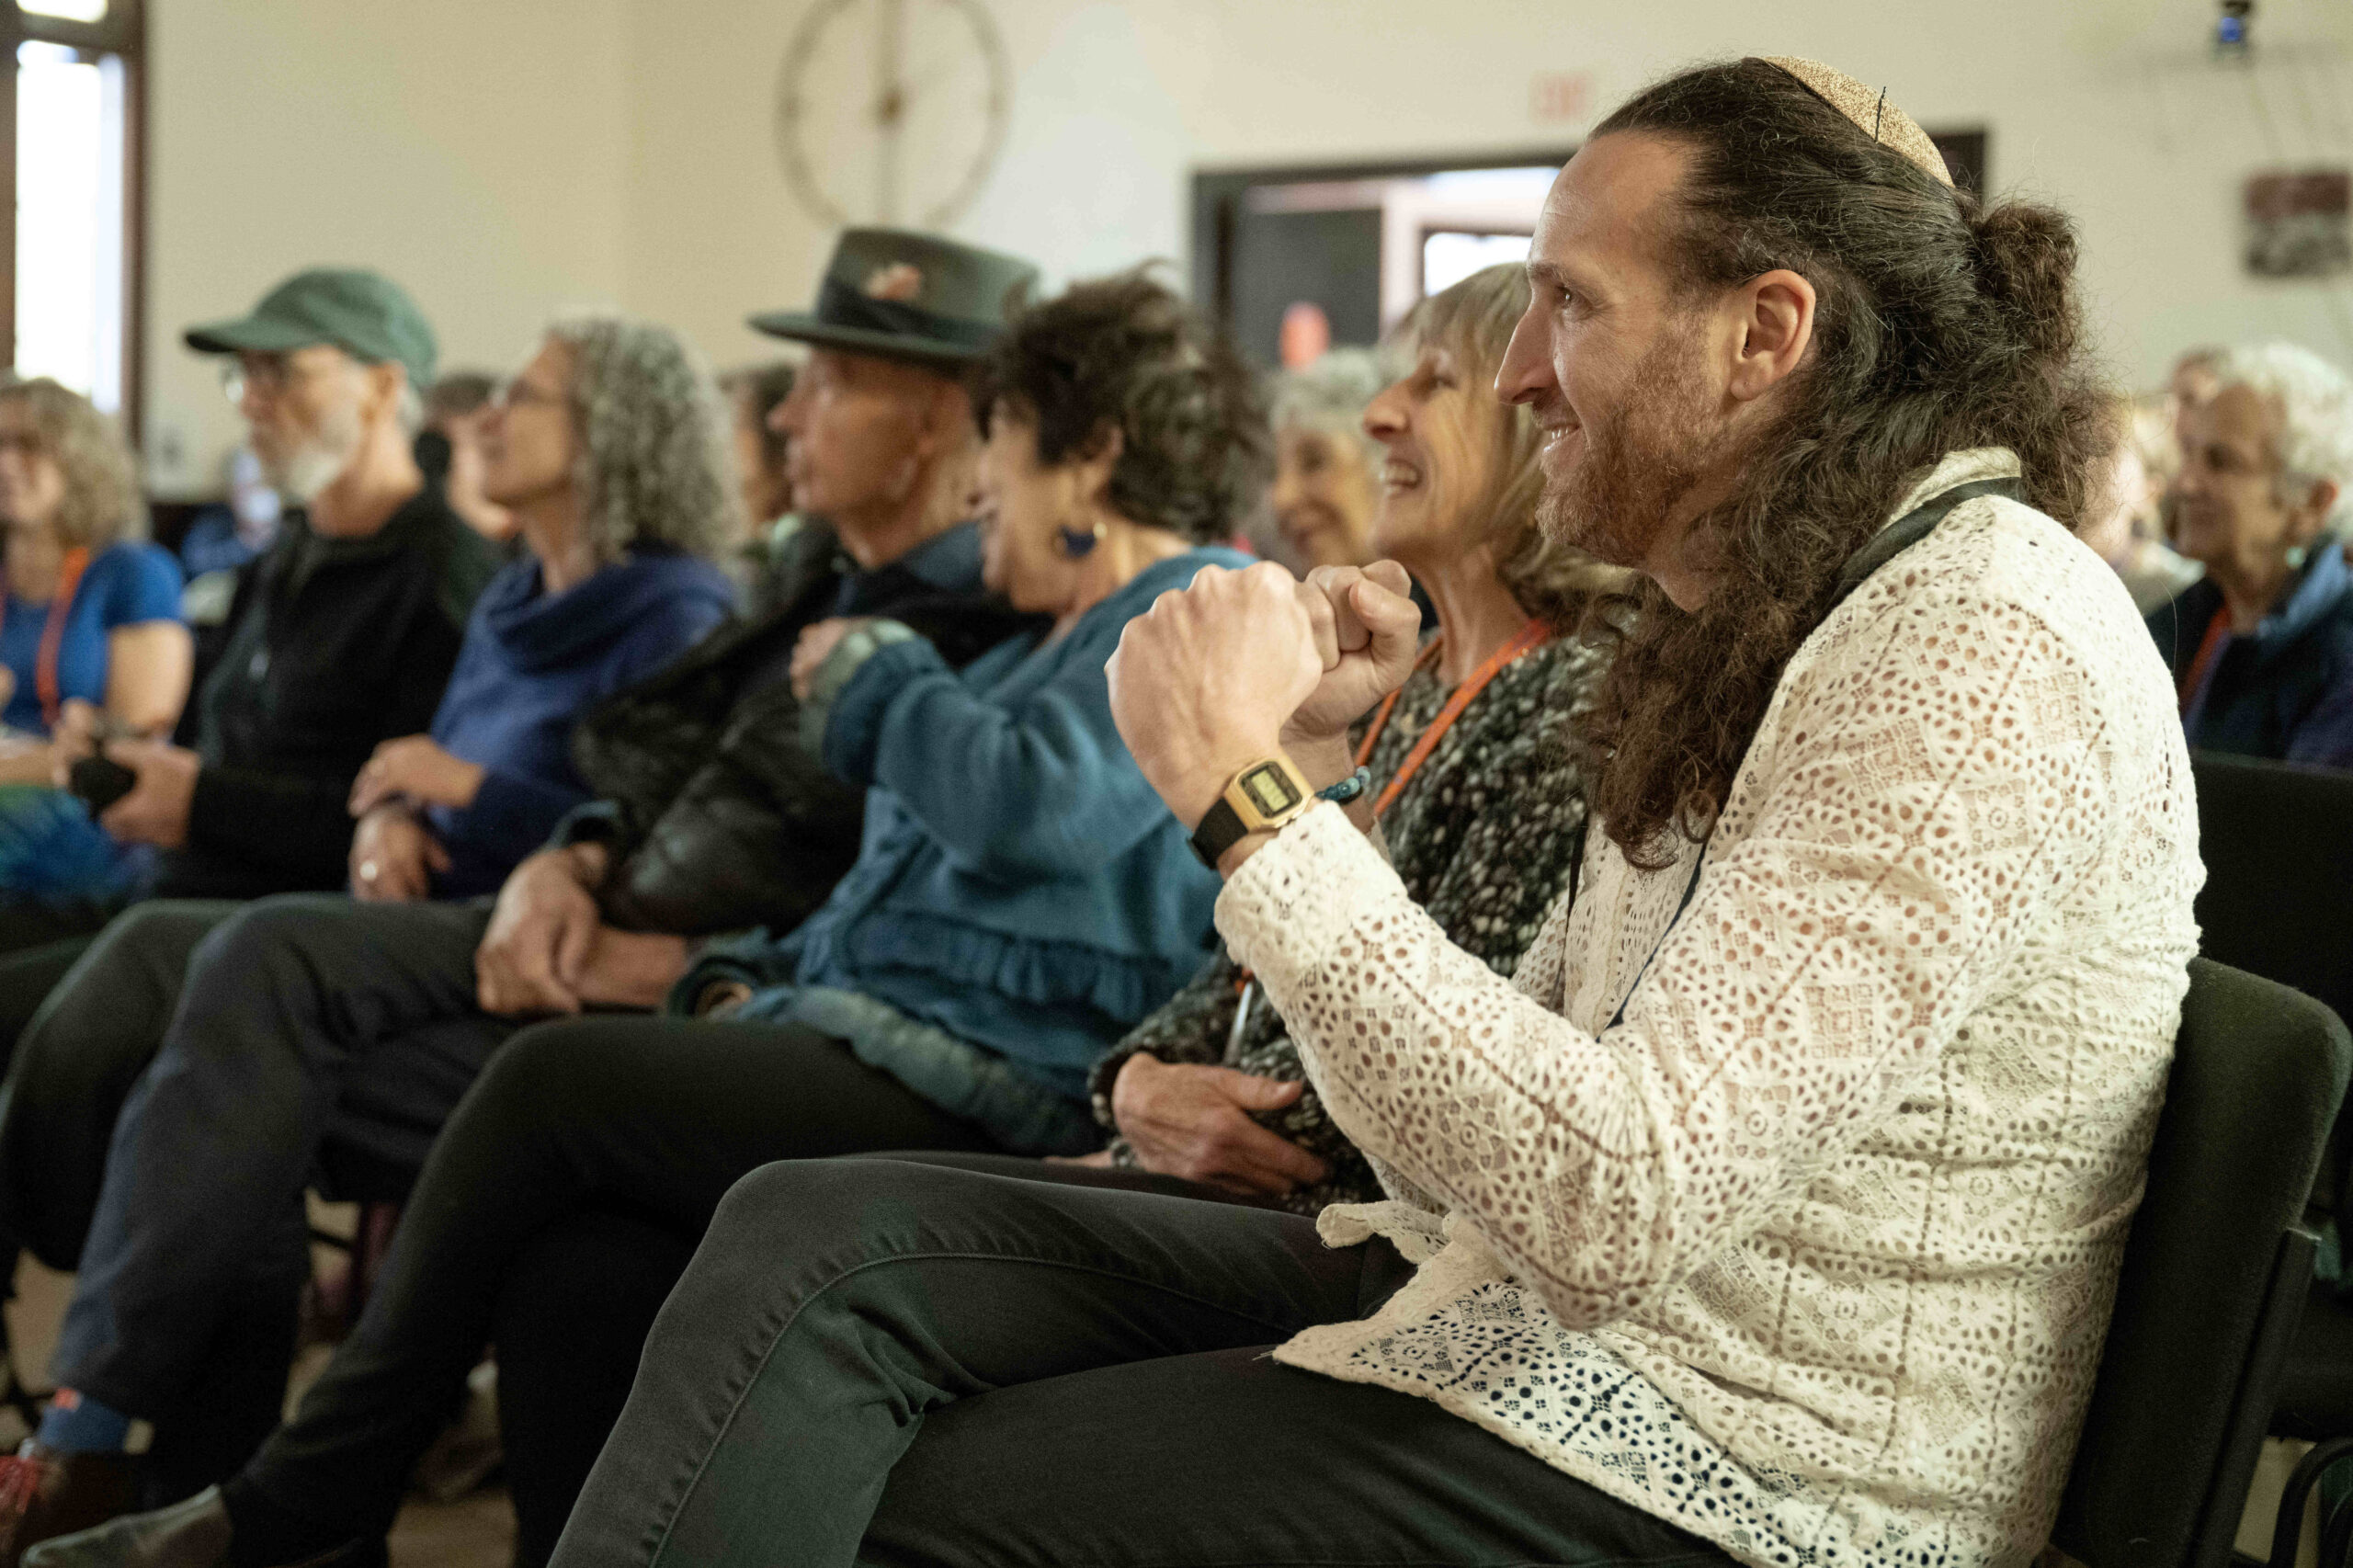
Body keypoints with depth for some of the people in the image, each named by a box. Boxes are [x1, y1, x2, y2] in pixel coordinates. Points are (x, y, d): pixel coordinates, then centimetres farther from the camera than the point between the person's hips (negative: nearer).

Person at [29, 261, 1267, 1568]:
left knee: (554, 1078, -17)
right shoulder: (1060, 642, 29)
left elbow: (1031, 804, -22)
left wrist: (873, 677, -3)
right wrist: (751, 977, 12)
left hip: (983, 1103, -9)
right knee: (562, 1251, -11)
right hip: (869, 1044, 10)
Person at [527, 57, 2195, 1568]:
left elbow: (1623, 1199, -27)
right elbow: (1498, 1136, 10)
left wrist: (1256, 800, -23)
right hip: (1524, 1297, 8)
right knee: (815, 1239, -6)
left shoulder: (1983, 646, -17)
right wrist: (1310, 765, 3)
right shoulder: (1749, 621, 13)